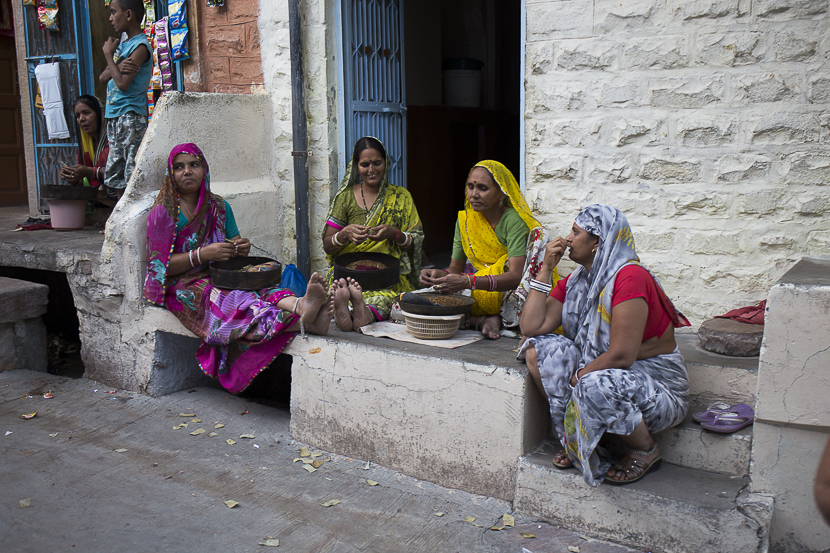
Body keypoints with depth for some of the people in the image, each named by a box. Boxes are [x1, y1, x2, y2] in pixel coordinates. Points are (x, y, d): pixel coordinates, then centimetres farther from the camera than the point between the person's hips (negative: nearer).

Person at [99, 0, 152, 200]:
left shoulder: (140, 46, -10)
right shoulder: (122, 45, 17)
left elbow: (123, 83, -18)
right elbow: (103, 77, 12)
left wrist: (109, 55, -4)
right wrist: (118, 66, -9)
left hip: (130, 116, -9)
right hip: (114, 116, 9)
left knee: (133, 176, -10)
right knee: (113, 173, 10)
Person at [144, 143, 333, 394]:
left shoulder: (219, 206, 16)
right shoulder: (163, 213, 0)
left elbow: (233, 245, 21)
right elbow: (159, 265, -7)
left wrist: (240, 247, -5)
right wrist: (201, 255, -19)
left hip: (220, 277, 5)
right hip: (183, 287, -5)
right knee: (229, 301, -38)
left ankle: (300, 305, -66)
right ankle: (302, 321, -67)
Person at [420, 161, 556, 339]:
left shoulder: (513, 220, -14)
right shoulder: (464, 220, 5)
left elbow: (516, 277, -25)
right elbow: (455, 268, 8)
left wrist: (468, 282, -37)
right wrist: (439, 274, -17)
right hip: (479, 296, 4)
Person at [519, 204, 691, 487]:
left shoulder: (630, 277, -22)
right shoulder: (574, 283, 3)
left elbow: (622, 355, -26)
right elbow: (531, 327, -6)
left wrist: (576, 377, -15)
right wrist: (545, 269, -5)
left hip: (657, 383, -7)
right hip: (599, 370, 7)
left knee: (594, 386, -37)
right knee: (539, 349, -11)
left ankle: (646, 450, -6)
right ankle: (574, 439, 2)